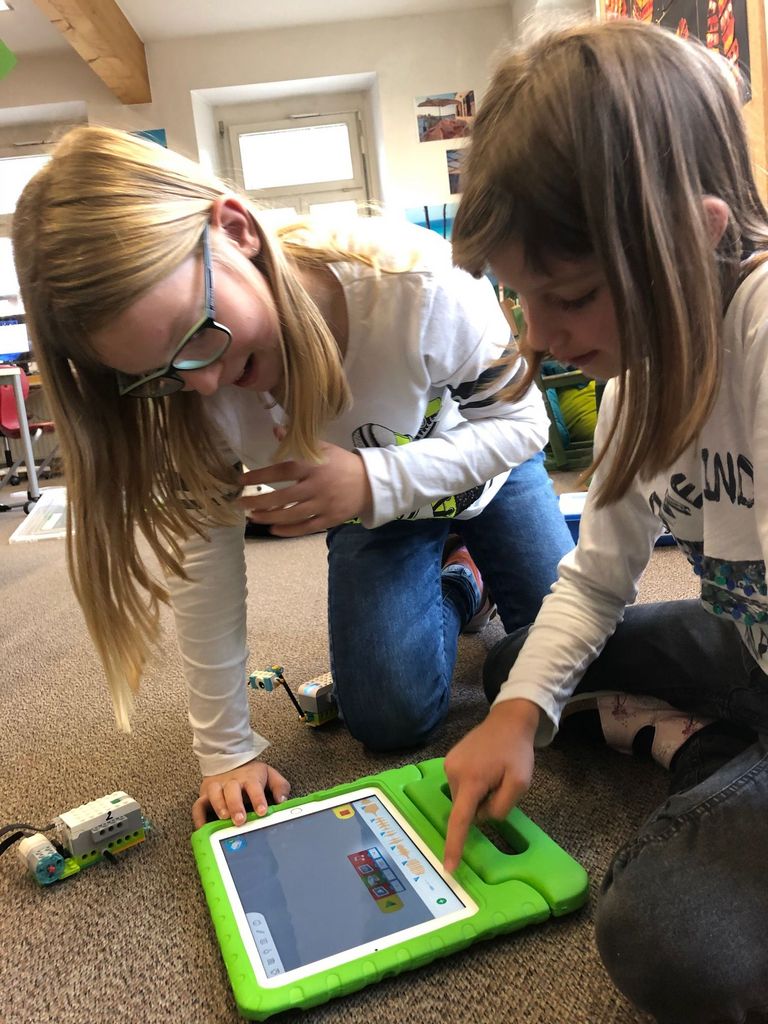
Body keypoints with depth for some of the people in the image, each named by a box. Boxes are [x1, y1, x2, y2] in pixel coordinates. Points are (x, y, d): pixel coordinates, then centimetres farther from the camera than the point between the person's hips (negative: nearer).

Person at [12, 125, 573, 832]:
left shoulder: (415, 283, -38)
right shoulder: (186, 390, -28)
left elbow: (522, 422, -24)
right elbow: (205, 563, -20)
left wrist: (375, 479, -40)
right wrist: (227, 751, -17)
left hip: (486, 472, -1)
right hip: (371, 513, 2)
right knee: (390, 719, -9)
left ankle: (467, 571, 30)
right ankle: (458, 587, 20)